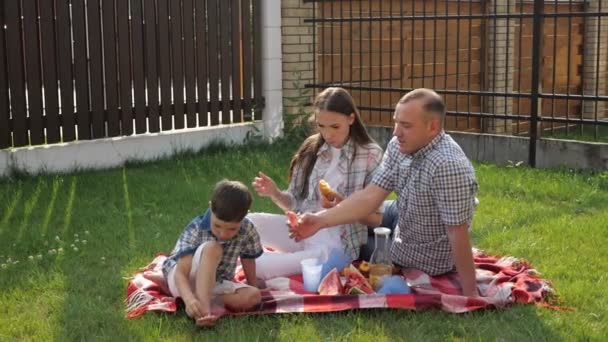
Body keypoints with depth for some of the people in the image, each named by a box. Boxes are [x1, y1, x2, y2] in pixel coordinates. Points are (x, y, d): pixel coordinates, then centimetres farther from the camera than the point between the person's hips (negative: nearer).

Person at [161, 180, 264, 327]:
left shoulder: (247, 231, -17)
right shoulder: (196, 230, -26)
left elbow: (249, 265, 0)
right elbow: (180, 273, -33)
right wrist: (189, 299, -50)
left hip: (215, 284, 5)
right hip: (184, 282, -5)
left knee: (254, 296, -25)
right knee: (211, 248, -34)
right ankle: (204, 308, -44)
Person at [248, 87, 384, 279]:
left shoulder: (371, 155, -5)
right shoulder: (311, 148, 7)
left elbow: (374, 218, -3)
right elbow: (295, 202, 12)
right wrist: (275, 193, -9)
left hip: (336, 240, -4)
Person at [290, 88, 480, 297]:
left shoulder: (449, 166, -34)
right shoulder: (398, 147, -8)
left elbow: (458, 233, -32)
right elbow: (370, 196, -11)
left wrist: (470, 293, -27)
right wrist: (321, 220, -21)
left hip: (428, 268, -7)